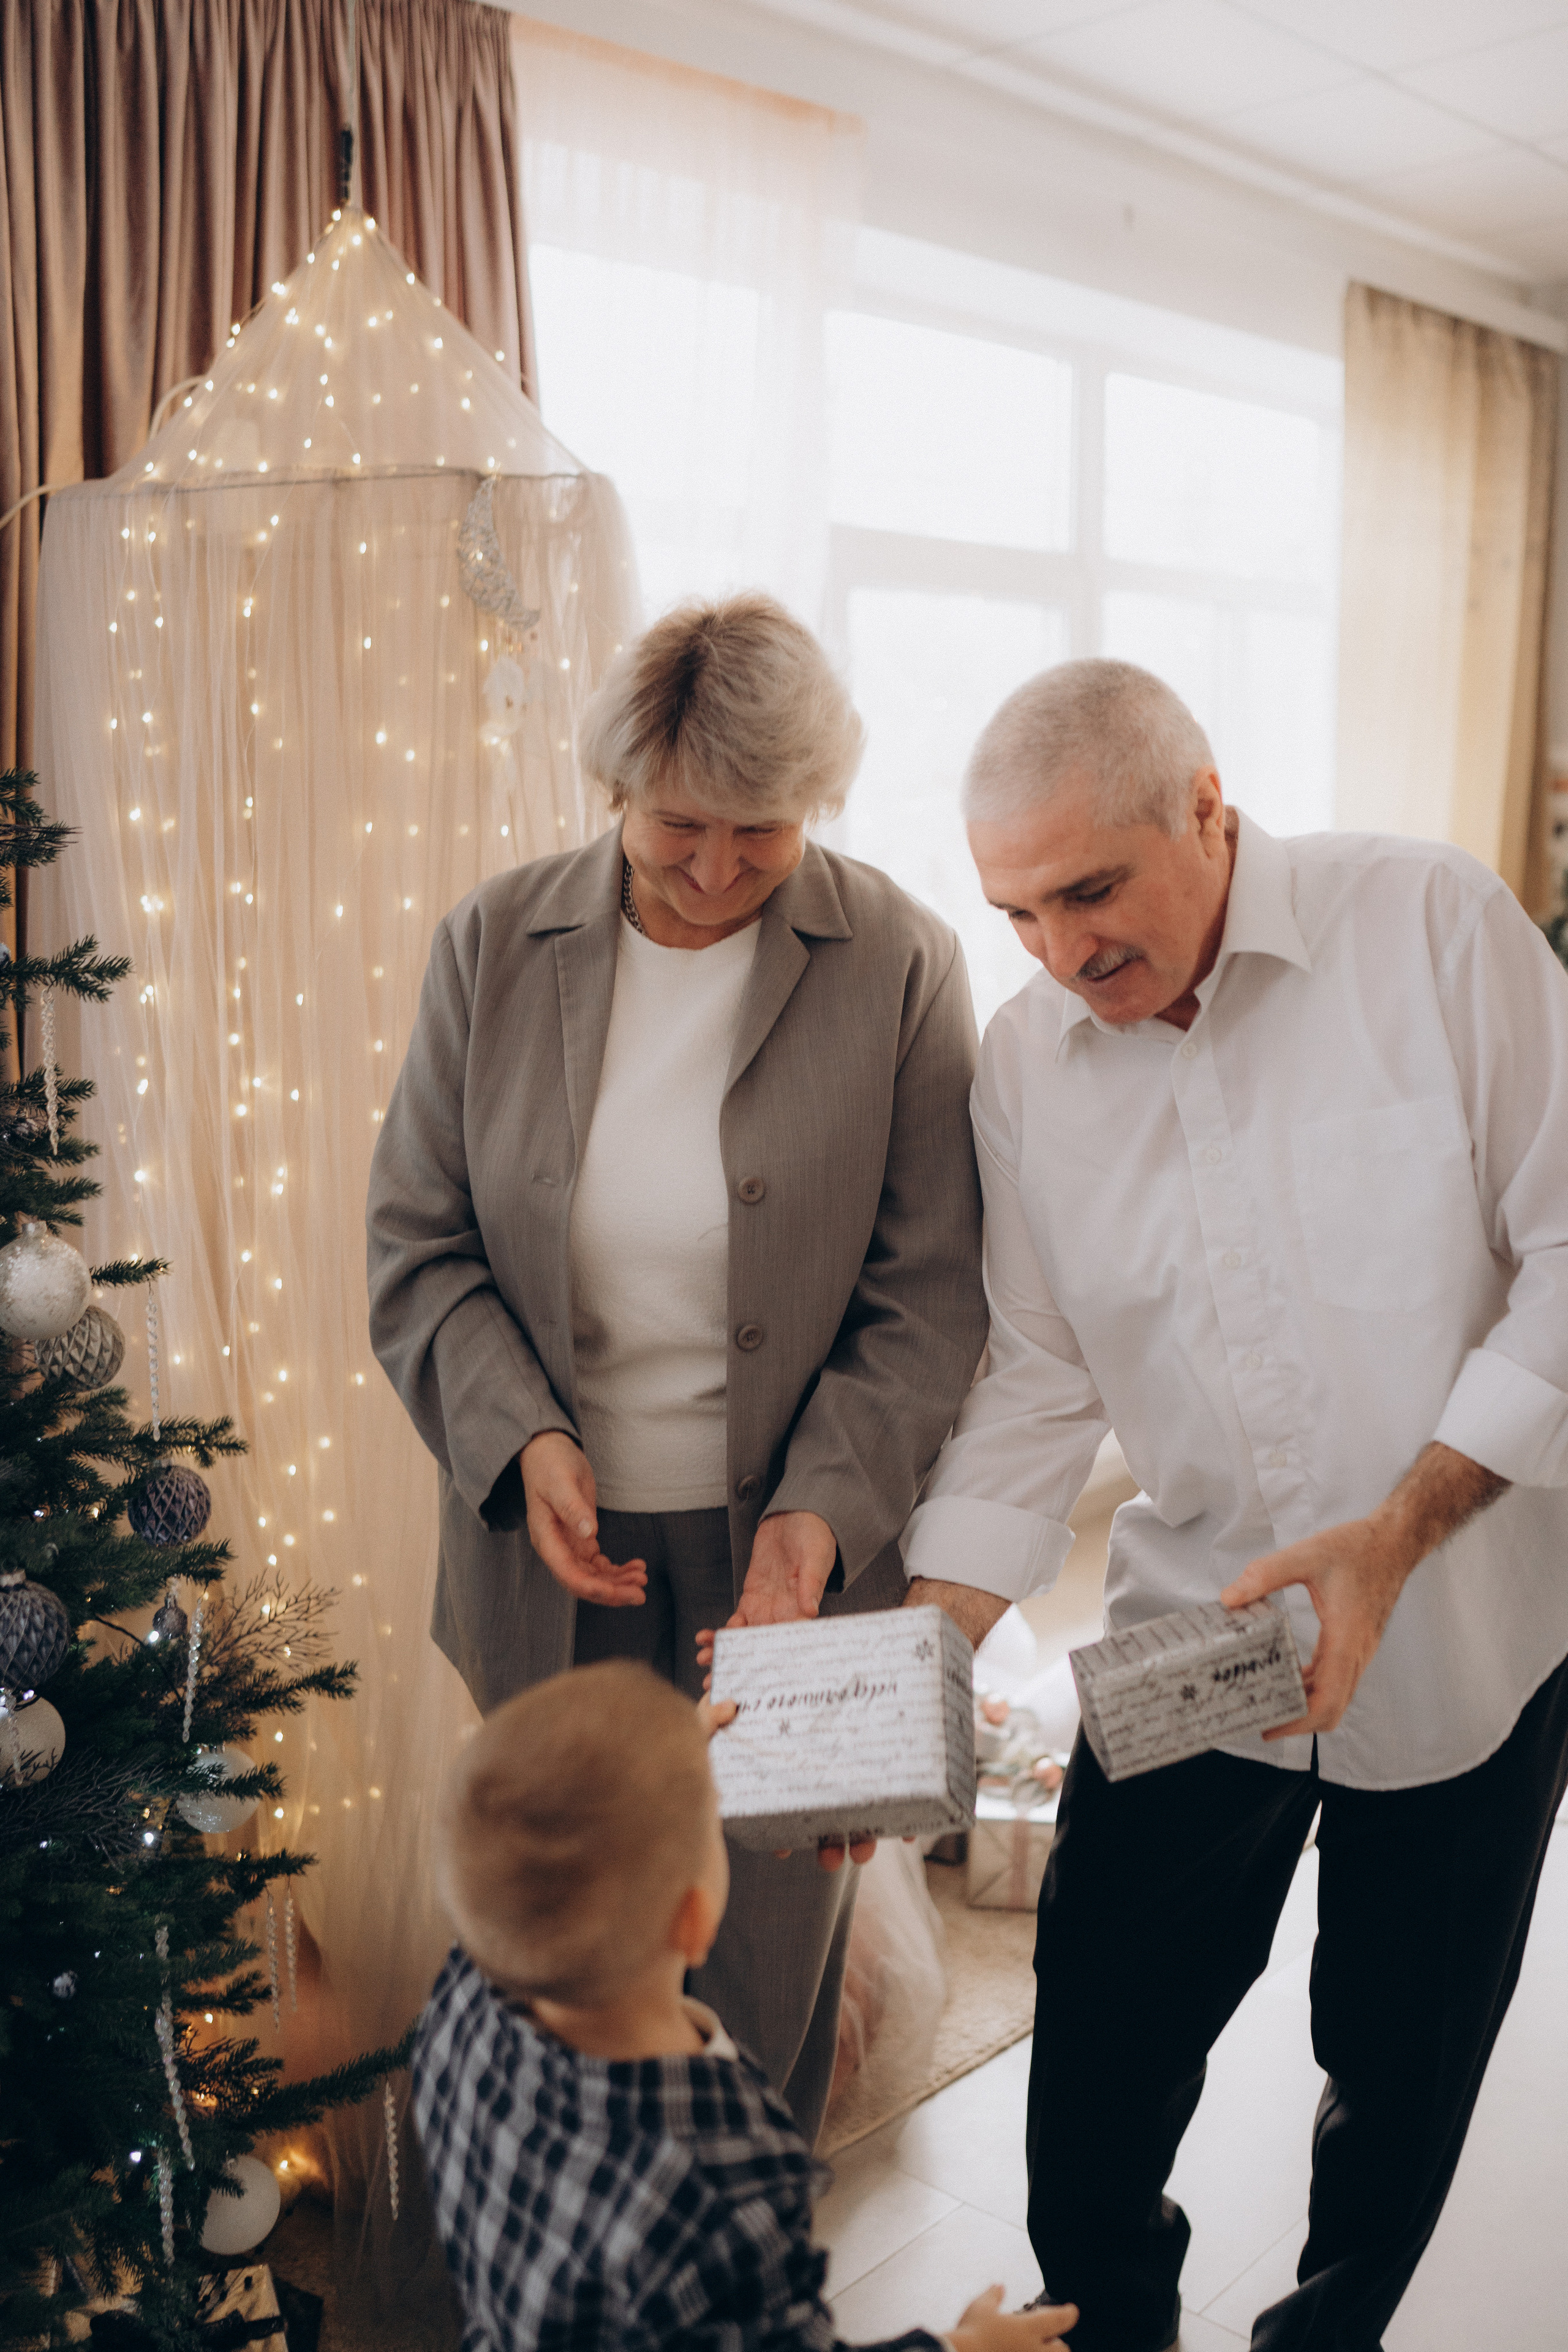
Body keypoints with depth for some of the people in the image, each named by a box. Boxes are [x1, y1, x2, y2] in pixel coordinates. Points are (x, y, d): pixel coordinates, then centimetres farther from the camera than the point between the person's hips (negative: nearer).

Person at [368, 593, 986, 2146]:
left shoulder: (901, 965, -8)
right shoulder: (493, 943, -1)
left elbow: (930, 1299, -5)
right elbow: (415, 1244, 1)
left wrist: (823, 1510, -17)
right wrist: (520, 1439, -14)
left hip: (787, 1554, -1)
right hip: (555, 1554, 2)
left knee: (769, 1939, 14)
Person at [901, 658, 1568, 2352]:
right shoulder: (1024, 1059, -3)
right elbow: (1040, 1377, -1)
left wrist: (1396, 1533, -21)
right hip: (1188, 1638, 2)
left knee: (1402, 2054, 14)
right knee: (1097, 2048, 6)